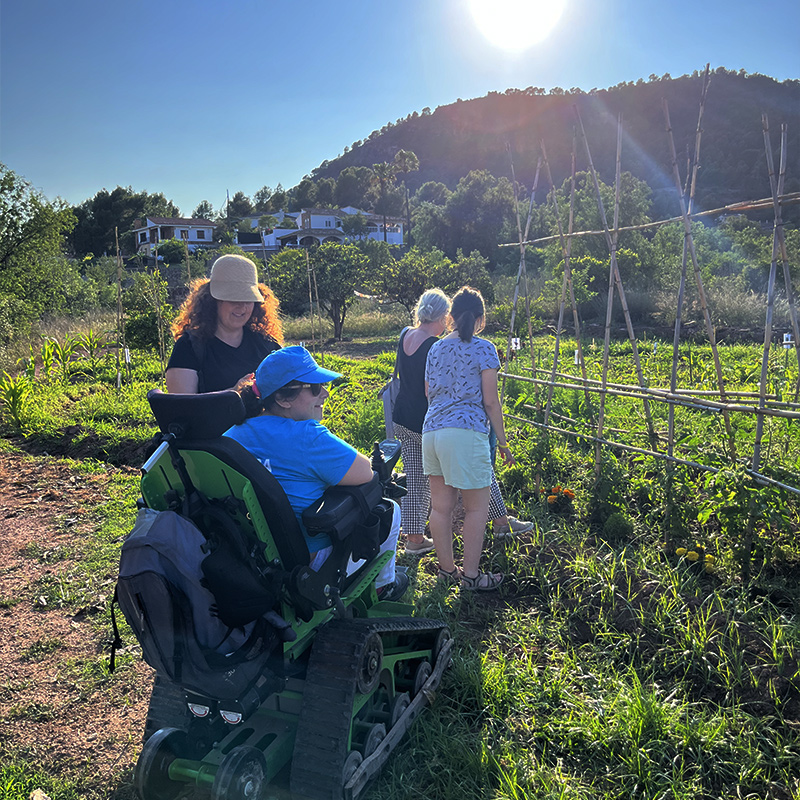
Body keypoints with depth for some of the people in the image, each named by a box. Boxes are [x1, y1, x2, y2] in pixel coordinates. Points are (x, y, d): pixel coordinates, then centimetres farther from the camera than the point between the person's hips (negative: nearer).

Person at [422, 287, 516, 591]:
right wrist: (503, 441, 3)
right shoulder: (484, 349, -2)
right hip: (466, 431, -6)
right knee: (477, 506, 7)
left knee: (440, 506, 12)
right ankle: (471, 574, 12)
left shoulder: (435, 349, 14)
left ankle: (446, 569, 24)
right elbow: (490, 401, -5)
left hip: (431, 429, 6)